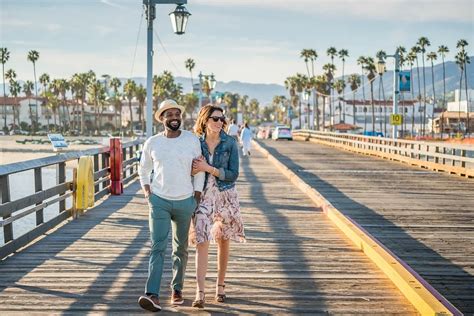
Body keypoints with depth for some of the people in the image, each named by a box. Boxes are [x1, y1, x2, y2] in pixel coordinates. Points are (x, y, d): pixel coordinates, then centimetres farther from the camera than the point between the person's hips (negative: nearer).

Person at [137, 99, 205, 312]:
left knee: (180, 248, 11)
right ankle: (152, 295, -16)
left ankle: (177, 289, 25)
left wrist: (197, 199, 0)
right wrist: (147, 191, 4)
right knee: (158, 247, -10)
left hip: (185, 201, 1)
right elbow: (143, 169, 15)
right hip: (159, 201, 0)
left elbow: (199, 170, 3)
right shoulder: (152, 143, 1)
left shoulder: (192, 140, -1)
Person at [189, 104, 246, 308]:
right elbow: (190, 171, 10)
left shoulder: (230, 144, -5)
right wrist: (194, 169, -13)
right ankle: (200, 293, -9)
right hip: (202, 197, 0)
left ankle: (220, 285, 27)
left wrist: (208, 168, -19)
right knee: (201, 243, -9)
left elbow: (233, 175, -10)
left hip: (225, 197, 0)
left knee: (223, 242, 11)